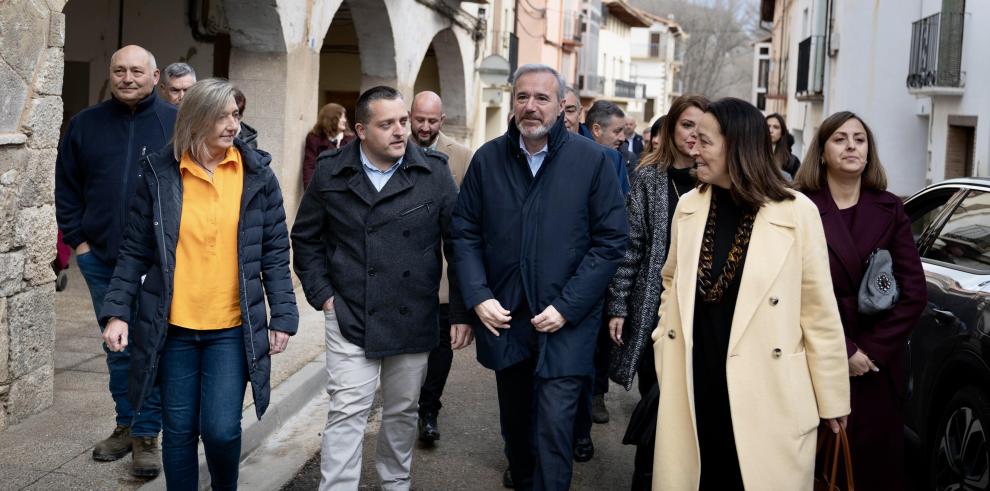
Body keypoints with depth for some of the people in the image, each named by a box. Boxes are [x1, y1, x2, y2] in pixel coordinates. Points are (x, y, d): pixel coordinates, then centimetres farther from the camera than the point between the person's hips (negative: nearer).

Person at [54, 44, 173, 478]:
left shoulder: (177, 124, -2)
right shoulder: (86, 124, 6)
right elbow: (66, 187, 11)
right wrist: (77, 239, 4)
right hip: (102, 260, 3)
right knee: (117, 348, 12)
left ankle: (147, 435, 8)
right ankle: (126, 424, 25)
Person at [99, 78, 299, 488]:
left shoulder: (257, 173, 0)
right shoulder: (159, 173, -1)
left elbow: (275, 252, 3)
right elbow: (135, 251, 3)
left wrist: (283, 316, -1)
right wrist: (117, 311, -3)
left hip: (232, 330, -1)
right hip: (173, 329, 1)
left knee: (221, 430, -6)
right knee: (178, 432, 9)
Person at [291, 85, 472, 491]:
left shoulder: (434, 172, -4)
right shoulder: (331, 172, -2)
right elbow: (305, 238, 10)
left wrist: (461, 312, -2)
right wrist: (322, 295, 1)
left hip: (413, 320, 1)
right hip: (349, 318, -1)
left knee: (403, 412, 15)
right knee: (346, 413, -2)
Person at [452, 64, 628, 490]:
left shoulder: (591, 159, -7)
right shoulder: (487, 159, 1)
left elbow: (610, 242, -7)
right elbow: (465, 233, 5)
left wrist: (567, 307, -13)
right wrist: (478, 297, -7)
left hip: (566, 324, -3)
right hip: (503, 319, 4)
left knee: (553, 428, -9)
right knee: (515, 423, 19)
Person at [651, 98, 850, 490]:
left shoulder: (796, 212, -9)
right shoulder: (688, 207, 4)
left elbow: (819, 311, -5)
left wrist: (832, 397, -1)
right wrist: (664, 348, 10)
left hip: (765, 395, -4)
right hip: (693, 388, 4)